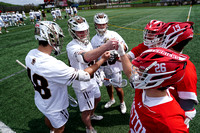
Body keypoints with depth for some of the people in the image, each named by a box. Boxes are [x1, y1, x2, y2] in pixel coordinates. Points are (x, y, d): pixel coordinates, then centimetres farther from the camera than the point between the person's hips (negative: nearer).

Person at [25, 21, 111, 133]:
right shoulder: (54, 66, -43)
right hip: (54, 107, -7)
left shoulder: (30, 55, -18)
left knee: (48, 119, 37)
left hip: (40, 100, 8)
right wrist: (103, 59, -25)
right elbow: (85, 75, -35)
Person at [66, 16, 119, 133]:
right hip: (82, 84, -9)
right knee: (86, 110, 10)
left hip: (92, 79, 9)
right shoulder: (72, 47, -30)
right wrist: (105, 47, -62)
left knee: (97, 98, 30)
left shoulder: (87, 42, 0)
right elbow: (86, 57, -53)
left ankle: (92, 115, 60)